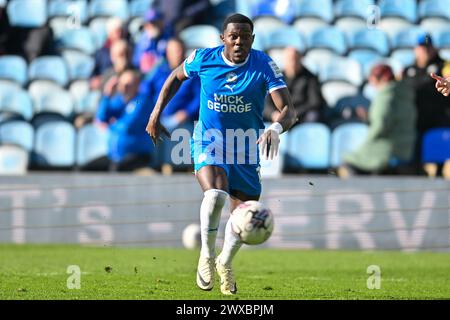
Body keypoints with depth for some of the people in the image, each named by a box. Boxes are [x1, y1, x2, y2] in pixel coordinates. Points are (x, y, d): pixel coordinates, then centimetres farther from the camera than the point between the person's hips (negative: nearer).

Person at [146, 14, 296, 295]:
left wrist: (276, 128, -48)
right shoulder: (203, 59, -11)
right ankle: (207, 256, -7)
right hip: (209, 142, -2)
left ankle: (225, 264, 40)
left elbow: (288, 111, -25)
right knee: (216, 195, -31)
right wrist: (156, 114, 6)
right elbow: (176, 77, 11)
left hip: (246, 150, 2)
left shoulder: (265, 66, -16)